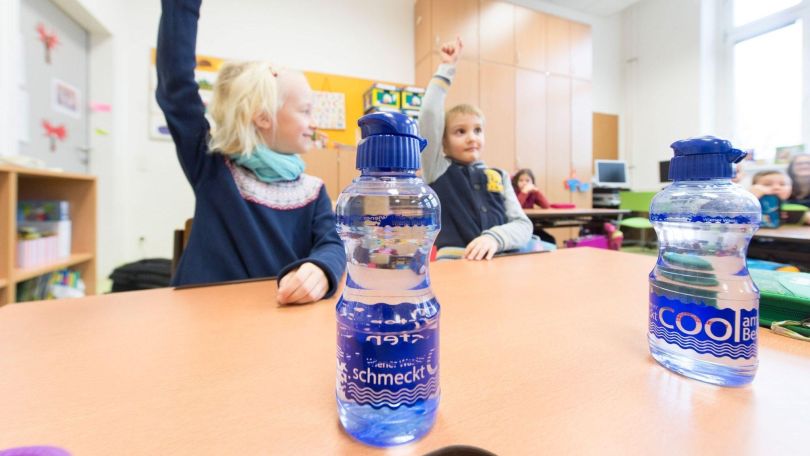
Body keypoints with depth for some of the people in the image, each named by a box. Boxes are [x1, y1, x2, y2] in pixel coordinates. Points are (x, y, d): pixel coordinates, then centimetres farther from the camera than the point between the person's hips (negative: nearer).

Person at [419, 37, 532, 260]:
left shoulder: (499, 177, 15)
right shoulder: (438, 169, 7)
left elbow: (523, 225, 7)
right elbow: (429, 116, -4)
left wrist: (495, 237, -13)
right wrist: (447, 68, 5)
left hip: (498, 263, 3)